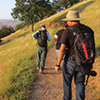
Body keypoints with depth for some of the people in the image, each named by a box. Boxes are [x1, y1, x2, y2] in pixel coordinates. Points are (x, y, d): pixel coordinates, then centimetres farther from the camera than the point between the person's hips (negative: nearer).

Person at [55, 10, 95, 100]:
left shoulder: (67, 31, -13)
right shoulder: (89, 30, 0)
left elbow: (62, 49, -18)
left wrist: (58, 64, -12)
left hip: (70, 62, -3)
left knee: (67, 82, 19)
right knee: (80, 83, 19)